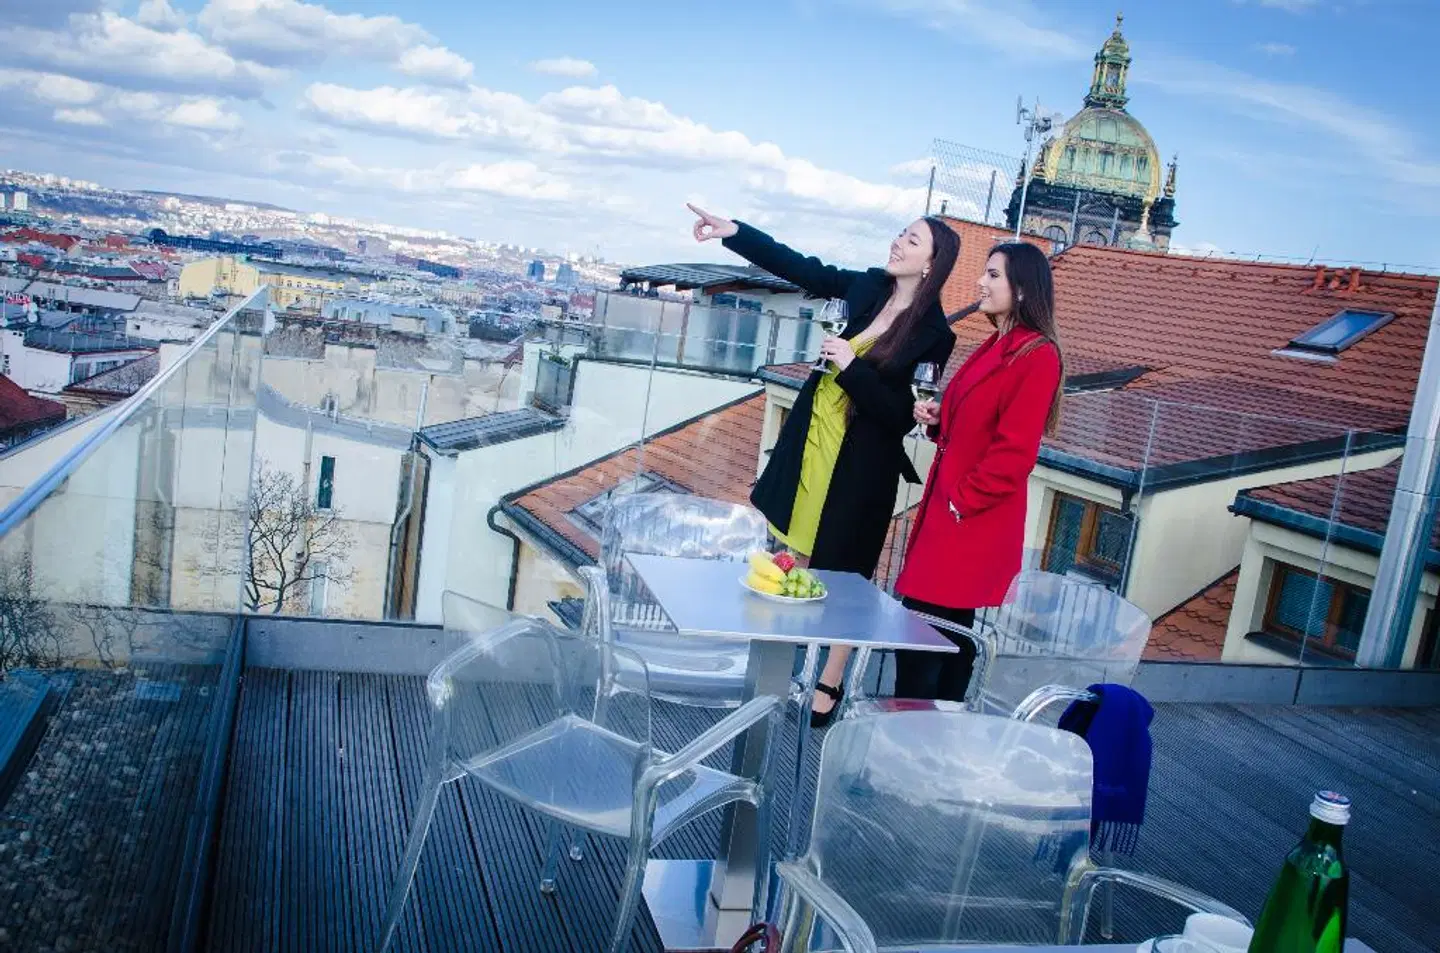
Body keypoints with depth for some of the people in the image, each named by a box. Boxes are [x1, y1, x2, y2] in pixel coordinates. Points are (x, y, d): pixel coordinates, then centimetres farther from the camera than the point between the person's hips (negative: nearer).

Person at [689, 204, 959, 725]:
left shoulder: (932, 332, -16)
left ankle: (830, 683, 24)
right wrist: (732, 231, -6)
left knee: (840, 571, 7)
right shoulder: (869, 287, -1)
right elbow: (796, 266, 1)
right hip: (810, 441, 6)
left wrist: (851, 366, -25)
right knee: (799, 559, 15)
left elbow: (900, 416, -18)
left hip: (862, 462, -5)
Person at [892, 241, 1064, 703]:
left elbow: (1014, 451, -20)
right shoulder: (994, 347, 15)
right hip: (949, 512, 9)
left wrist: (960, 499, -15)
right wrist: (937, 419, 4)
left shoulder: (1038, 356, -15)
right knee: (949, 635, 15)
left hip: (973, 522, -9)